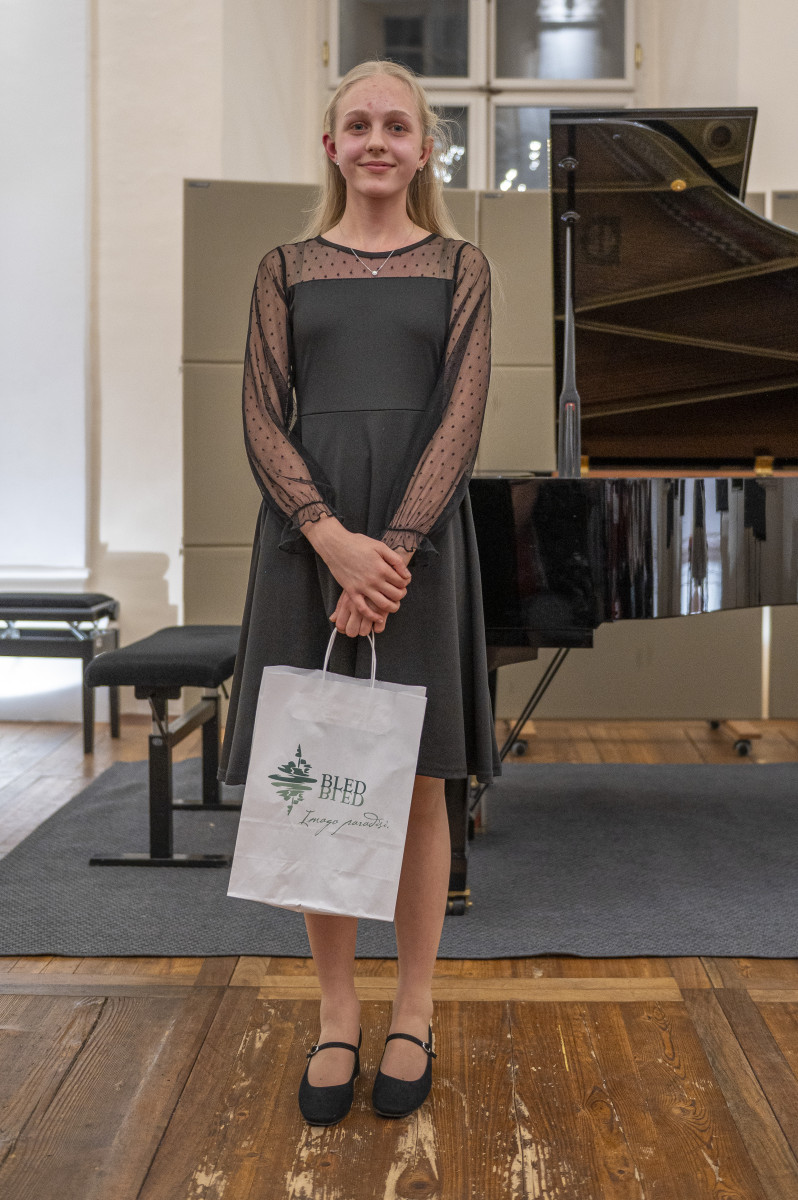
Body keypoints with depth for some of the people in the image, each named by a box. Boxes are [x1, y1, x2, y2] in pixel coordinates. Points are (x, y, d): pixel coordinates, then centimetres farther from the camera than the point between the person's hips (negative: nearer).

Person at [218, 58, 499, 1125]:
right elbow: (264, 422, 1)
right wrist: (335, 540, -15)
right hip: (310, 535, 1)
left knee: (416, 783, 4)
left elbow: (461, 418, -3)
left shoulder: (459, 269, 8)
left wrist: (394, 548, -16)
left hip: (420, 529, -1)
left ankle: (414, 1015, 18)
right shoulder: (286, 270, 10)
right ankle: (336, 1013, 18)